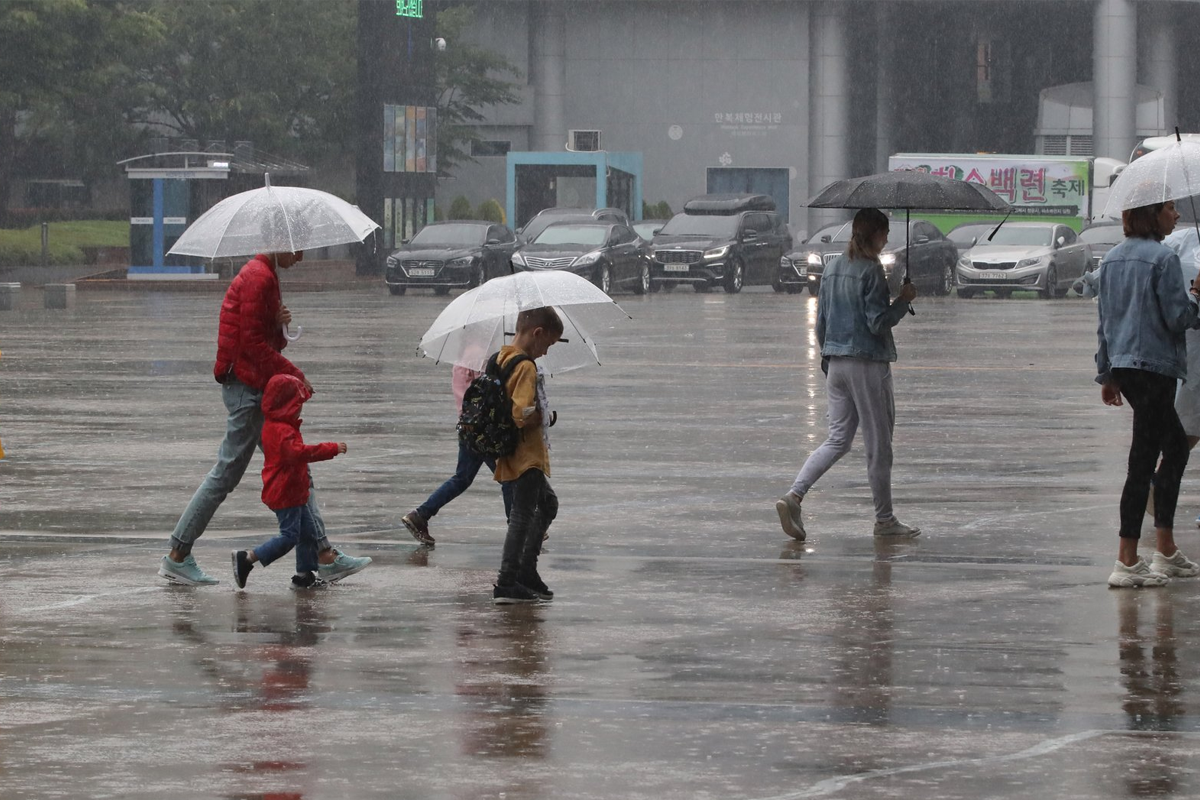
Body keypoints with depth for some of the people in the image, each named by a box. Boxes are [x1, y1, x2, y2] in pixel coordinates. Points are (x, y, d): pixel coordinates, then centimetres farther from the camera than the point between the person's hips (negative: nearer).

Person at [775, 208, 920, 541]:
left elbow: (821, 322, 14)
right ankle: (885, 520, 12)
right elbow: (878, 323, -17)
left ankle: (794, 496, -7)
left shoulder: (832, 268, 9)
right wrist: (903, 301, -4)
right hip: (868, 364, -7)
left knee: (838, 440, 11)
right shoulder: (871, 271, -14)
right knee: (879, 444, 4)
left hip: (837, 363, 7)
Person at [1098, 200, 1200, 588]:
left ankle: (1166, 551, 19)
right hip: (1155, 365, -9)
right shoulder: (1163, 258, -13)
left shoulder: (1111, 259, 12)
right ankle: (1127, 562, -5)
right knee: (1143, 461, -5)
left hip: (1122, 365, 9)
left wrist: (1106, 374, 22)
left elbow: (1104, 319, 16)